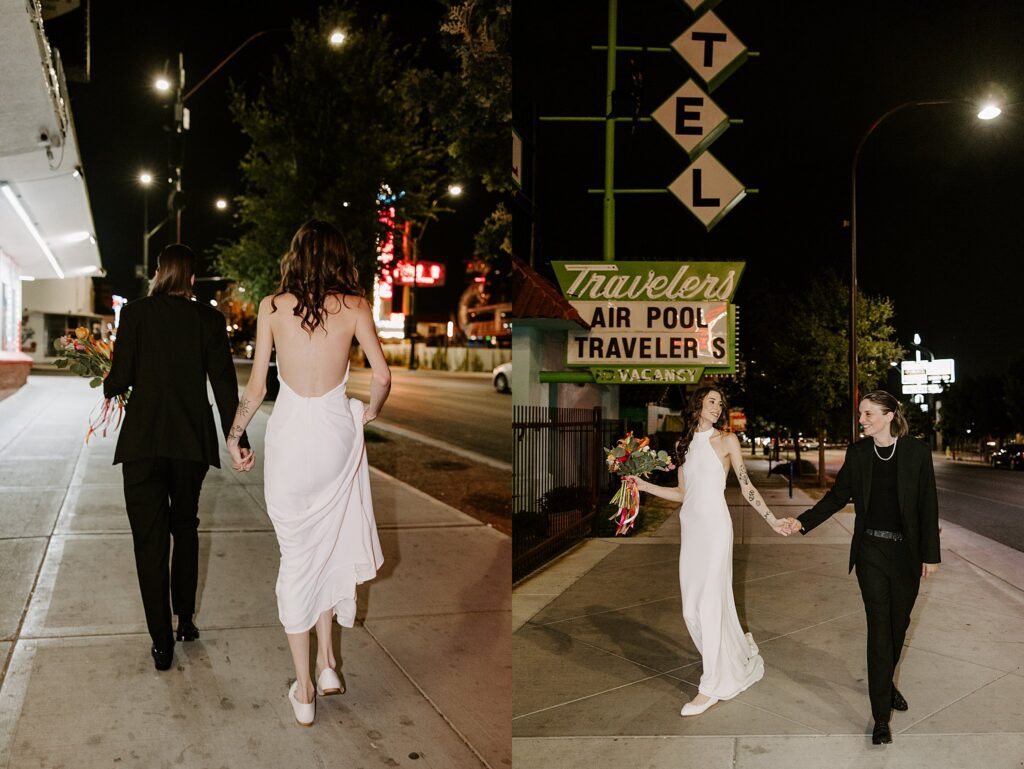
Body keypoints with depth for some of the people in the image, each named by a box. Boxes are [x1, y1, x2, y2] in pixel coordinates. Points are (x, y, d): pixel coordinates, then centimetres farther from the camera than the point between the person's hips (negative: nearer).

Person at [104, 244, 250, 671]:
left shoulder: (136, 312, -4)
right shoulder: (209, 319, 1)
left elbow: (120, 379, -6)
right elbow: (224, 383, -3)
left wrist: (108, 387, 17)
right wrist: (237, 438, 0)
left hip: (143, 442, -2)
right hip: (192, 442, 2)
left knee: (150, 539, 4)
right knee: (185, 528, 21)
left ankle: (162, 643, 5)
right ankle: (185, 620, 28)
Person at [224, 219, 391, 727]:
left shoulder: (272, 308, -2)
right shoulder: (354, 306, -2)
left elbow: (255, 387, -1)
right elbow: (382, 376, -5)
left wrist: (234, 436, 13)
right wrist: (369, 413, 15)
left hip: (289, 435, 0)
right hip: (337, 433, 1)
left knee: (296, 556, 8)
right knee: (329, 546, 19)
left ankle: (304, 689, 16)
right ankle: (327, 664, 27)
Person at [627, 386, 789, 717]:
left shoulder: (727, 440, 1)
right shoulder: (683, 444, 14)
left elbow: (746, 486, 2)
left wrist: (772, 520, -3)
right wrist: (644, 486, 10)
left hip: (715, 526, -5)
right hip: (690, 526, 5)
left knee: (710, 603, -5)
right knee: (691, 607, 6)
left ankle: (713, 686, 5)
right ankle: (736, 652, 31)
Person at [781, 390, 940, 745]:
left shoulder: (916, 451, -7)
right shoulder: (857, 452, -1)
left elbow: (928, 505, -4)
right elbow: (838, 496, 5)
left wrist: (931, 554, -3)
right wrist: (804, 522, -6)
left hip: (906, 552, 0)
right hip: (871, 550, 0)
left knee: (899, 623, 13)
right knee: (879, 627, -3)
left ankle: (886, 682, 38)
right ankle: (881, 715, 1)